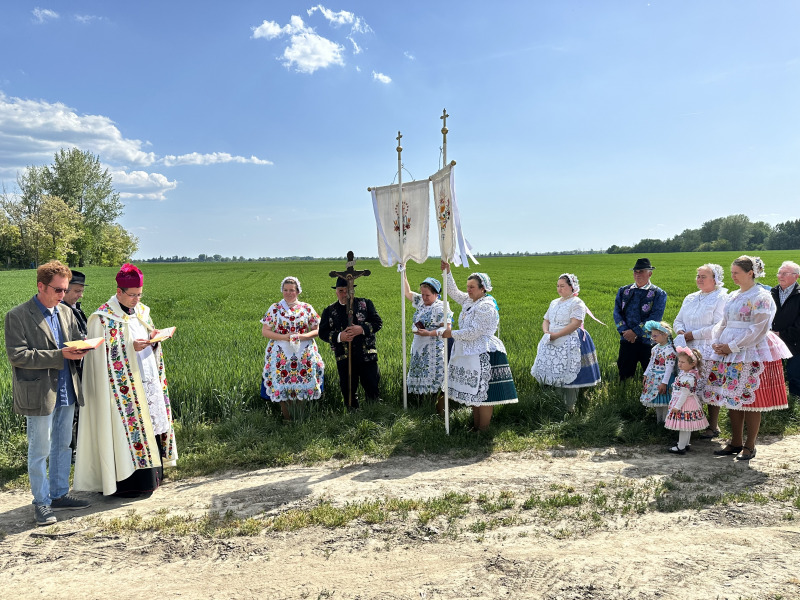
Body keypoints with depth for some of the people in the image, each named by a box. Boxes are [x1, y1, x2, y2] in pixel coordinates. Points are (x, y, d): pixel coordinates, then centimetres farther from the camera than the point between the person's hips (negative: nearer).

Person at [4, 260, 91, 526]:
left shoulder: (66, 314, 10)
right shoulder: (17, 316, -9)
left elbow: (78, 341, 18)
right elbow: (17, 355, -16)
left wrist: (79, 350, -7)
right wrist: (60, 355, -22)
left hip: (66, 392, 6)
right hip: (39, 395, -6)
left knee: (63, 447, 16)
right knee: (39, 452, 4)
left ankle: (59, 493, 30)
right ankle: (41, 502, 18)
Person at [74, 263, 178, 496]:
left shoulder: (141, 312, 12)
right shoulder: (104, 318, -9)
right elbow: (103, 354, -13)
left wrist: (153, 339, -3)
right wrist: (132, 347, -23)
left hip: (148, 382, 7)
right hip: (123, 385, -7)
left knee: (150, 423, 10)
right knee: (128, 427, -4)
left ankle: (149, 475, 21)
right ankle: (127, 481, 6)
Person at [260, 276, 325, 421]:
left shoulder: (307, 308, 6)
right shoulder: (274, 309, 4)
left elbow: (317, 330, 7)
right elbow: (265, 331, 2)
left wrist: (303, 336, -13)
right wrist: (283, 337, -12)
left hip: (304, 354, 1)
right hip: (281, 354, 0)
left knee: (302, 384, 1)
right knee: (282, 385, -2)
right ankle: (286, 418, 13)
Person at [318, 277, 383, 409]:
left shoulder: (365, 304, 6)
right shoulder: (329, 311, 8)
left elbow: (378, 322, 0)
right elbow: (322, 333, 3)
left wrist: (362, 329, -17)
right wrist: (339, 337, -15)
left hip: (367, 357, 0)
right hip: (344, 359, 1)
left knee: (372, 389, 4)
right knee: (348, 392, 8)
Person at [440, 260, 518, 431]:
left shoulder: (486, 306, -17)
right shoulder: (469, 301, 10)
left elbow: (474, 332, -21)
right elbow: (454, 292, 21)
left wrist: (452, 334, -12)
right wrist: (447, 272, 11)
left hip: (483, 354, -10)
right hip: (470, 352, 10)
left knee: (482, 392, -4)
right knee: (473, 392, 14)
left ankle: (483, 429, 4)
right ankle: (475, 426, 23)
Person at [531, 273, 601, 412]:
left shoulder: (577, 303, -5)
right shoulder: (554, 303, 19)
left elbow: (576, 324, -16)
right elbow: (546, 321, 20)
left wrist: (555, 335, -18)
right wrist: (546, 332, -4)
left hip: (570, 344, -7)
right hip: (552, 344, 7)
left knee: (569, 376, -6)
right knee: (555, 375, 5)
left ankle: (569, 408, 3)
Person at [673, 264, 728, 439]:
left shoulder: (721, 298, -5)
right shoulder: (690, 298, 17)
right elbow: (678, 321, 19)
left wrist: (693, 334, -14)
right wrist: (681, 332, -3)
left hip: (710, 352, -6)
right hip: (689, 352, 6)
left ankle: (713, 426, 11)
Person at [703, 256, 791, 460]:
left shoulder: (761, 297, -9)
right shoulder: (732, 296, 14)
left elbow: (758, 330, -15)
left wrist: (732, 346, -16)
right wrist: (716, 342, 1)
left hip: (752, 353, -7)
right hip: (729, 353, 7)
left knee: (750, 400, -1)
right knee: (732, 399, 10)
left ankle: (749, 446, 11)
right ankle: (736, 442, 20)